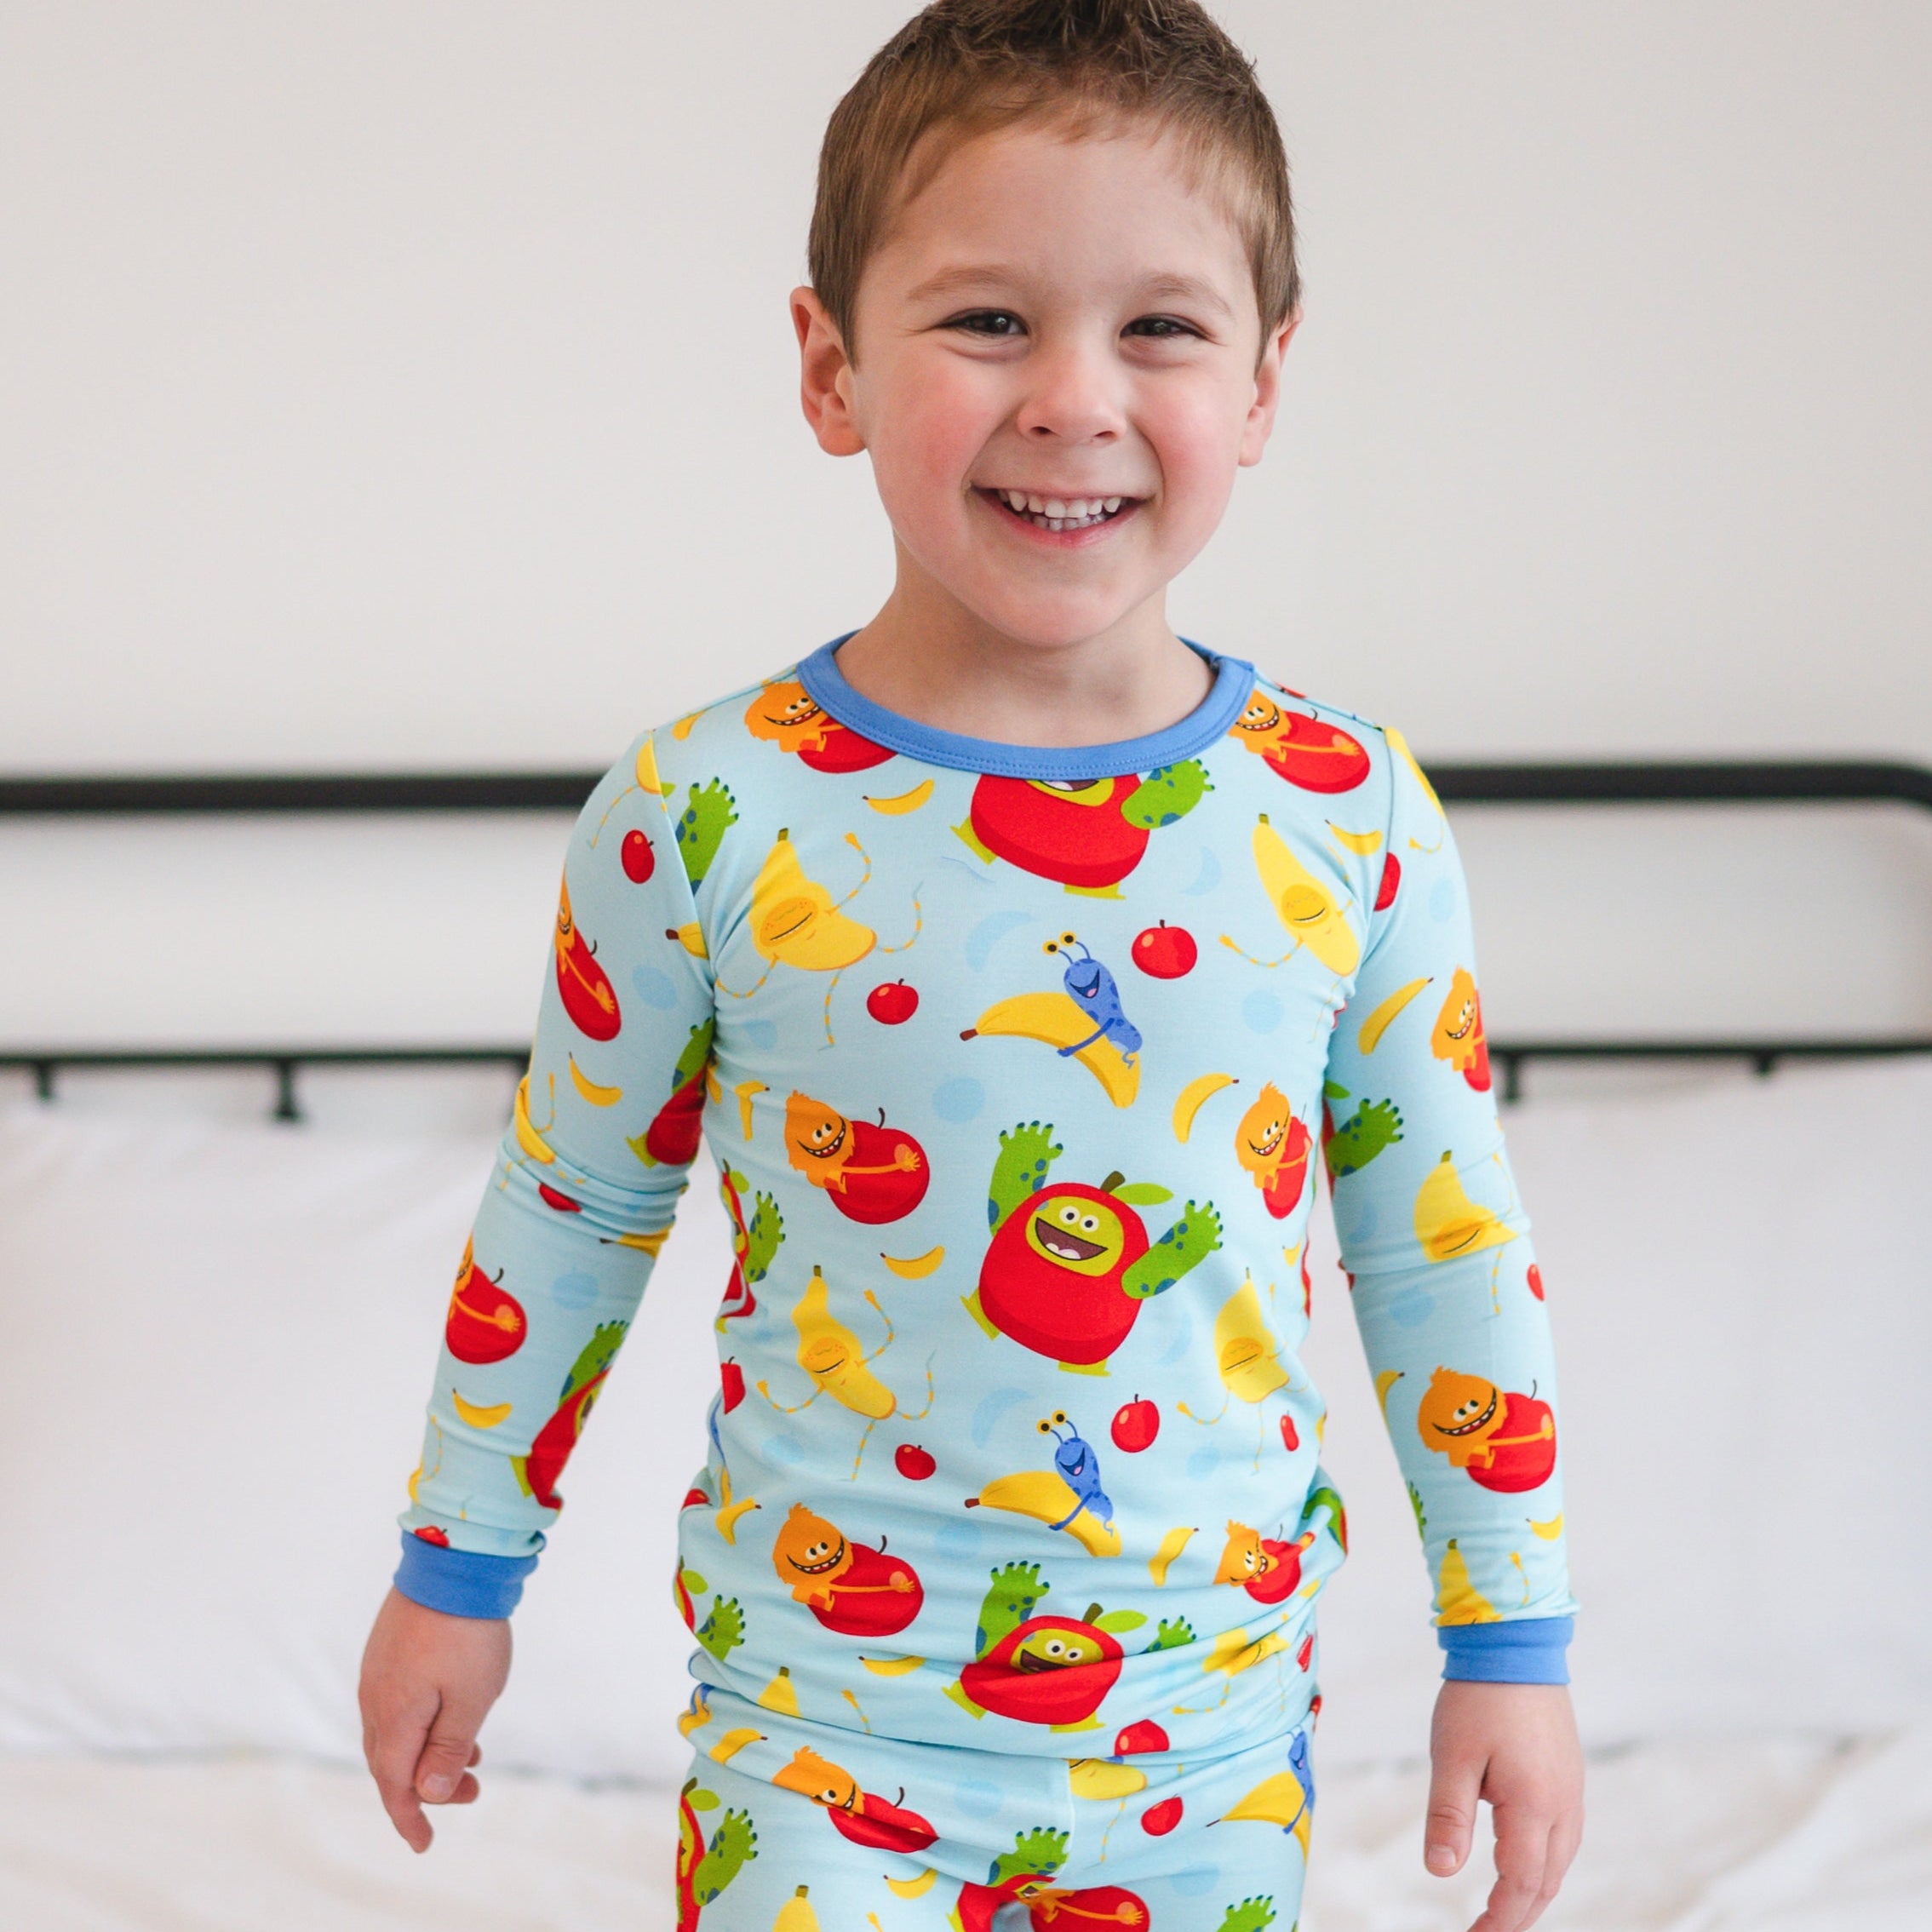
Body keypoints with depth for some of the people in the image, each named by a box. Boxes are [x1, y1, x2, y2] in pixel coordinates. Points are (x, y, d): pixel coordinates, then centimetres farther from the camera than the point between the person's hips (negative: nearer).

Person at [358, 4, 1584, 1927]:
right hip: (824, 1715, -2)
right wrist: (457, 1567, 10)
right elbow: (564, 1208, 2)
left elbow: (1446, 1245, 3)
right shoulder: (702, 822, -11)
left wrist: (1510, 1639, 7)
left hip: (1217, 1732, 2)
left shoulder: (1349, 824, -7)